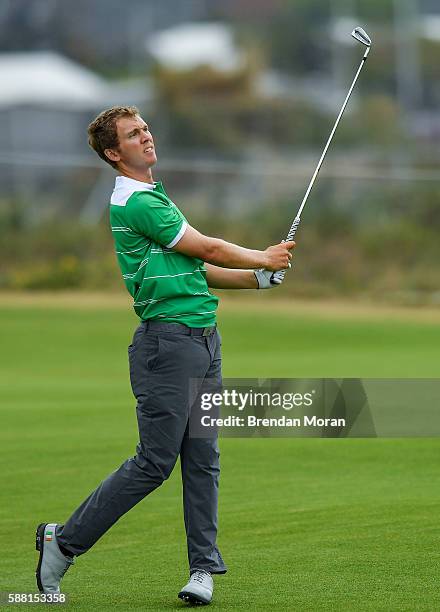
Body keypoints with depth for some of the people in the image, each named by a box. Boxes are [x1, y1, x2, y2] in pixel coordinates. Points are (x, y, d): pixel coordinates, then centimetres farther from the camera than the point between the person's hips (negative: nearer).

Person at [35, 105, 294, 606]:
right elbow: (208, 250, -9)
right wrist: (264, 258, 7)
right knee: (154, 461, -8)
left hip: (202, 338, 9)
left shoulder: (155, 197, 20)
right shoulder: (135, 203, -13)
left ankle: (204, 566, 8)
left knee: (203, 458, 6)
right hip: (168, 342, -9)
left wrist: (261, 277, 12)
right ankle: (64, 540, 2)